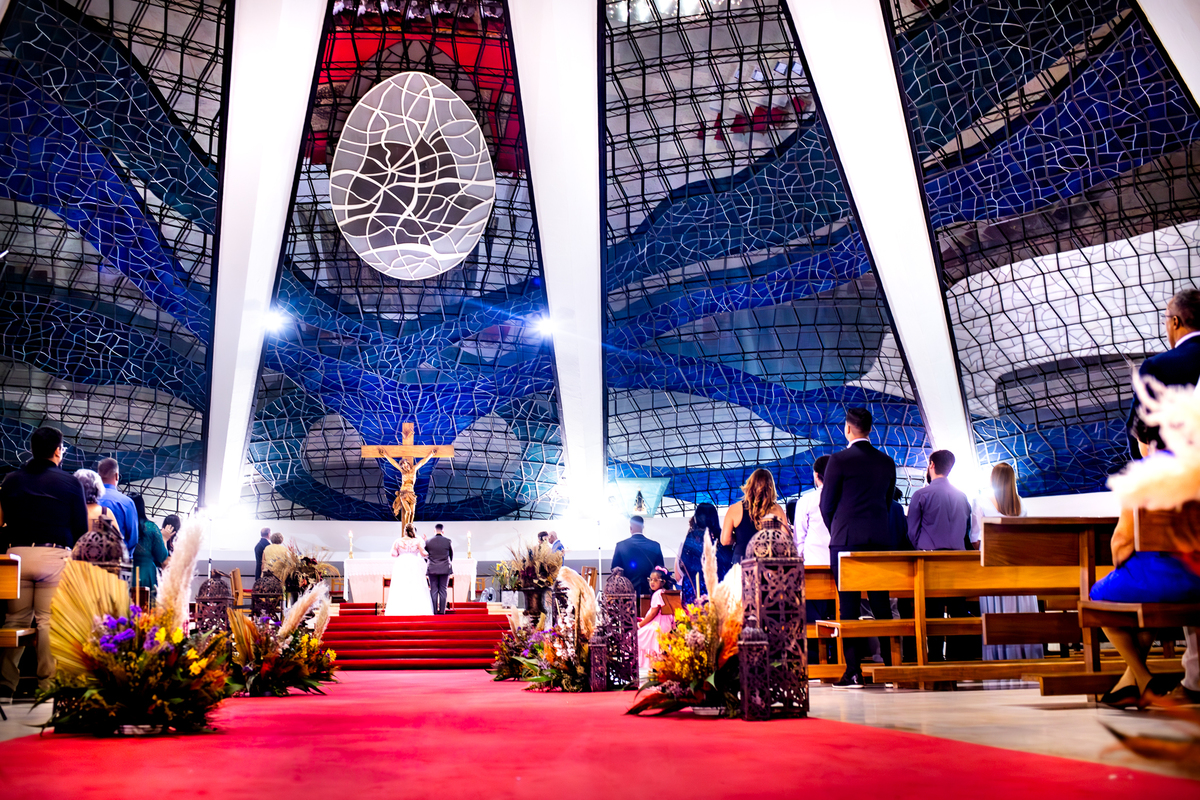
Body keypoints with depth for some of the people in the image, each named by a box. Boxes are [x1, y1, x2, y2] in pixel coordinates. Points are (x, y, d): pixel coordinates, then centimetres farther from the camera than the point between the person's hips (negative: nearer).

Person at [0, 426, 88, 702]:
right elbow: (81, 527, 1)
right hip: (55, 555, -3)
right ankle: (48, 684, 1)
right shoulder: (70, 482, -1)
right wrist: (76, 555, 16)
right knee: (49, 622, 0)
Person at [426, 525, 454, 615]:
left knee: (433, 590, 4)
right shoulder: (448, 541, -3)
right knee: (443, 590, 3)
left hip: (432, 569, 0)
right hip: (445, 569, 0)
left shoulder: (428, 542, -4)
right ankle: (442, 610, 2)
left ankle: (434, 610, 2)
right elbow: (451, 554, 11)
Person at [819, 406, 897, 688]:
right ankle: (890, 667, 9)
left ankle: (853, 671, -3)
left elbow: (826, 503, -2)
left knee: (849, 605, -2)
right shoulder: (887, 462, 9)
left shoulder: (839, 460, -7)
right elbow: (888, 502, 14)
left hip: (846, 539, -5)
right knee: (881, 605, 8)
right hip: (879, 540, 5)